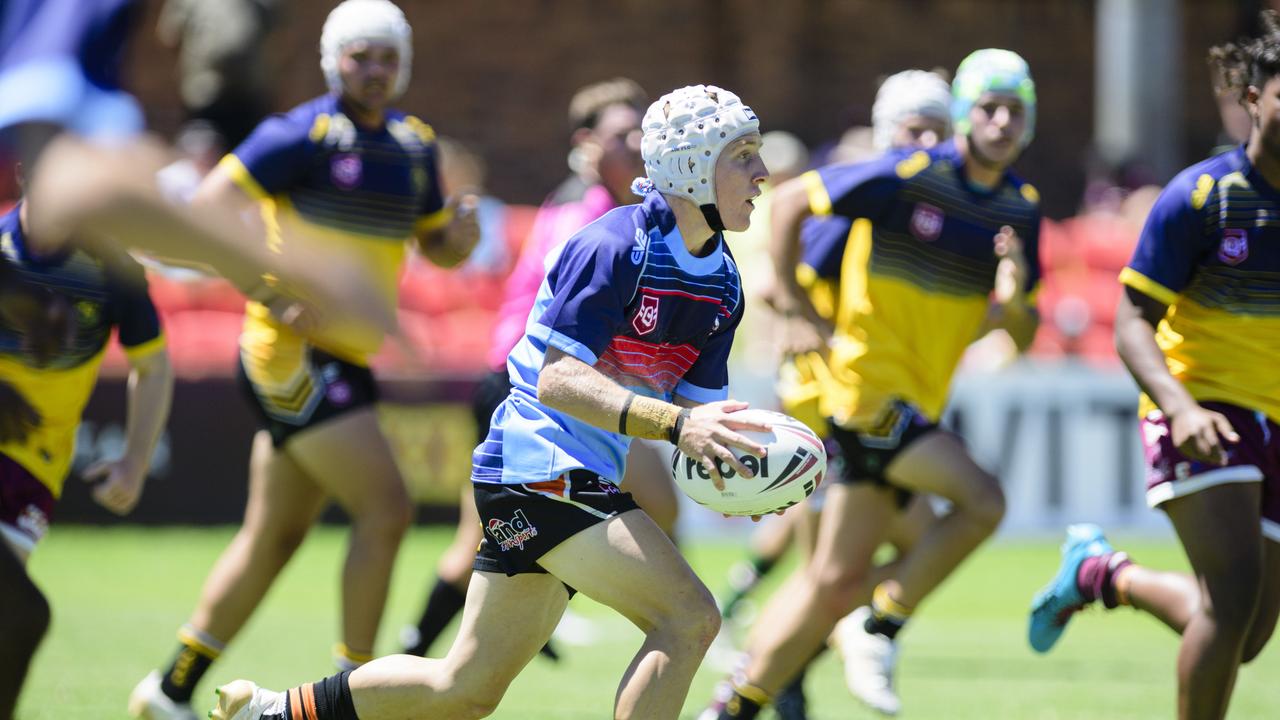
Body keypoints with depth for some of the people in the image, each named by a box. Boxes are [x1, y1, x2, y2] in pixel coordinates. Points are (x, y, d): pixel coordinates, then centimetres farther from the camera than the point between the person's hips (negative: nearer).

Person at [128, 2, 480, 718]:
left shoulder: (414, 145, 11)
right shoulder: (307, 134, -12)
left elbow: (435, 243, 22)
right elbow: (208, 206, -15)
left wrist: (460, 236, -1)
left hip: (347, 360, 8)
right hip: (294, 356, -8)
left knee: (275, 536, 13)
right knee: (387, 509, -15)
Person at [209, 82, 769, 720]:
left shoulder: (723, 281, 9)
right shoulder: (612, 245, -16)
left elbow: (700, 410, 12)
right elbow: (557, 380, -23)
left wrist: (734, 463, -12)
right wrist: (674, 423, -35)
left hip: (587, 480, 9)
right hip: (538, 464, -9)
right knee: (689, 617, -22)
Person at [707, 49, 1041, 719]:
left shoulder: (1021, 210, 6)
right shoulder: (908, 175, -13)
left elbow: (1020, 336, 10)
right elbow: (788, 201, -4)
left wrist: (1013, 299, -14)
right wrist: (797, 312, -7)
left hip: (917, 404, 7)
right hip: (867, 385, -7)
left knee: (835, 580, 8)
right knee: (982, 500, -21)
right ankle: (883, 628, -5)